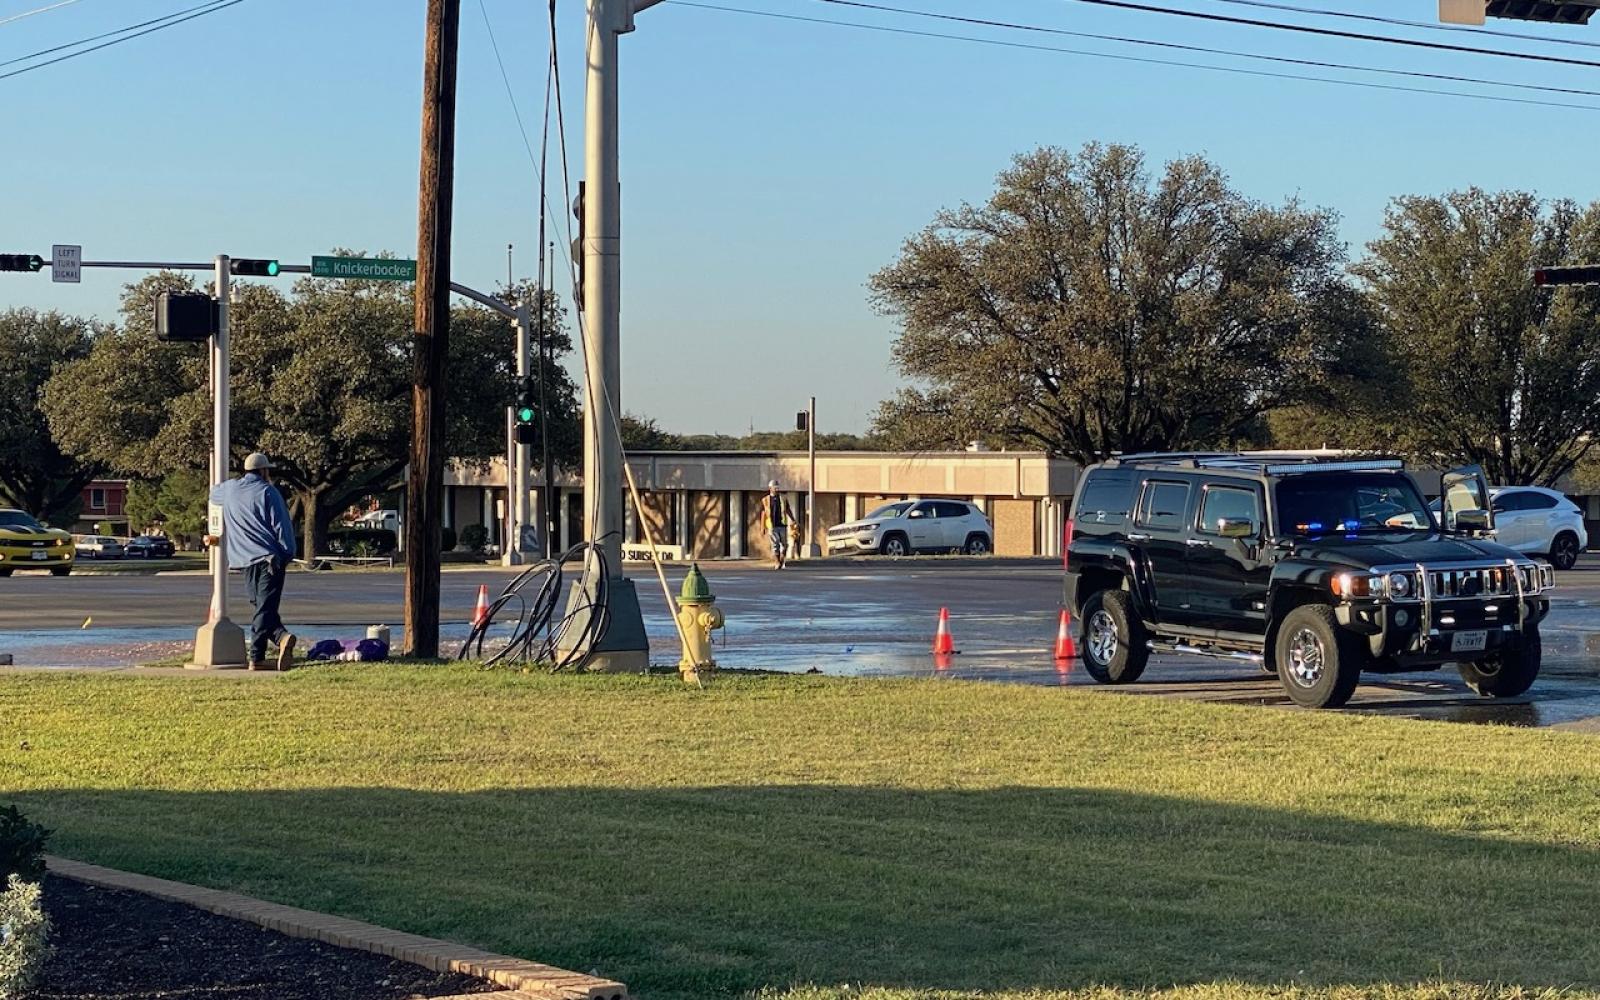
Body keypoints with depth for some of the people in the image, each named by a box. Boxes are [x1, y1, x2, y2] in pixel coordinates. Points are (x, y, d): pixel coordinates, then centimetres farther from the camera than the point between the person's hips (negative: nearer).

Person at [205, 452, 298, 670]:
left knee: (260, 607, 11)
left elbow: (213, 492, 37)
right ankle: (256, 657, -21)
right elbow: (282, 525, -6)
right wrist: (288, 554, 2)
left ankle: (281, 636, -10)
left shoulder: (229, 489, 13)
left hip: (246, 560, 4)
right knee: (265, 608, -8)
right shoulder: (267, 491, -2)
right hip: (270, 557, -4)